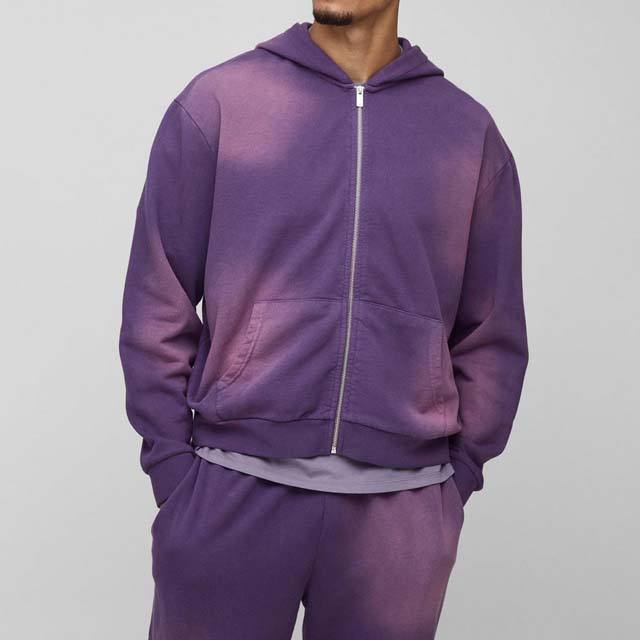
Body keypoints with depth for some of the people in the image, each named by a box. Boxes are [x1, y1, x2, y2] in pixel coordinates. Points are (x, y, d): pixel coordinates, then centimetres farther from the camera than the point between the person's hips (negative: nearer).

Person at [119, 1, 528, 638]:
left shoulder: (471, 132, 5)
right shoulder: (215, 102, 0)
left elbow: (492, 336, 9)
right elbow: (158, 304, 1)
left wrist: (456, 477, 4)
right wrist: (172, 465, -3)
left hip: (401, 509, 2)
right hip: (230, 490, -1)